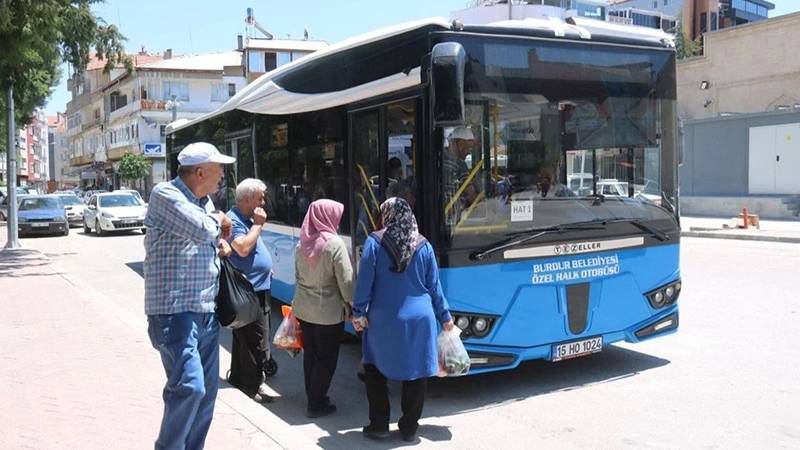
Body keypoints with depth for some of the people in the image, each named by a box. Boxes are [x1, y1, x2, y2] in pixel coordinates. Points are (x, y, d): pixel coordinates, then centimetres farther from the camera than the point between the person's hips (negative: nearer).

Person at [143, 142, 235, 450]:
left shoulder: (205, 201, 14)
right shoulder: (165, 195, -11)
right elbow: (202, 230, -23)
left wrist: (221, 241, 8)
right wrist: (218, 220, -2)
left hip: (206, 311, 9)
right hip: (175, 311, -8)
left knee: (207, 390, 12)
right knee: (189, 386, -17)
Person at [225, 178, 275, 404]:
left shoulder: (247, 219, 14)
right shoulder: (234, 220, -16)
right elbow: (243, 248, -30)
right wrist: (258, 225, -21)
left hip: (257, 289, 10)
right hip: (250, 291, -10)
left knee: (243, 337, 19)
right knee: (257, 341, -5)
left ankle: (238, 376, 30)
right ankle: (253, 385, 3)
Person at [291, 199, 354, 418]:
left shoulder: (302, 244, 1)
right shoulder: (334, 244, -17)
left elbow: (298, 275, 11)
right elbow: (346, 280, -16)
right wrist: (353, 305, -4)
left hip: (303, 308, 6)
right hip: (328, 311, -6)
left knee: (310, 353, 17)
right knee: (326, 357, 6)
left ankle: (313, 397, 29)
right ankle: (317, 404, 12)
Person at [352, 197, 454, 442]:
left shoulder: (374, 242, -5)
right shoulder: (423, 245, 2)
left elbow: (364, 280, -7)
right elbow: (434, 285, 7)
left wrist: (358, 312, 1)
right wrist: (445, 317, 15)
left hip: (383, 319, -2)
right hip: (419, 318, 2)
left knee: (374, 368, 15)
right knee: (416, 372, 11)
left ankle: (379, 424, 15)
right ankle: (409, 428, 18)